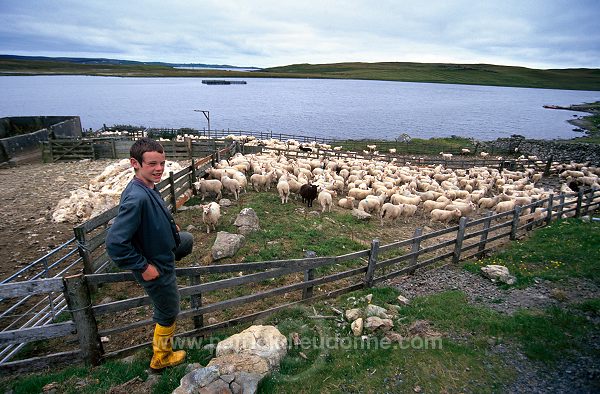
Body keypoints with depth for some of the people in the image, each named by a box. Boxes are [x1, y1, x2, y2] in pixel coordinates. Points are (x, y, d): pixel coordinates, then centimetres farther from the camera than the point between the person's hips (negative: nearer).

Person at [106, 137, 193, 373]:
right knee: (168, 313, 11)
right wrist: (143, 267, -26)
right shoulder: (137, 198, -35)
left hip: (162, 247, 8)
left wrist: (169, 226, 6)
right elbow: (115, 243, -36)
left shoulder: (148, 187, -7)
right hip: (156, 265, -8)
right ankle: (161, 358, 37)